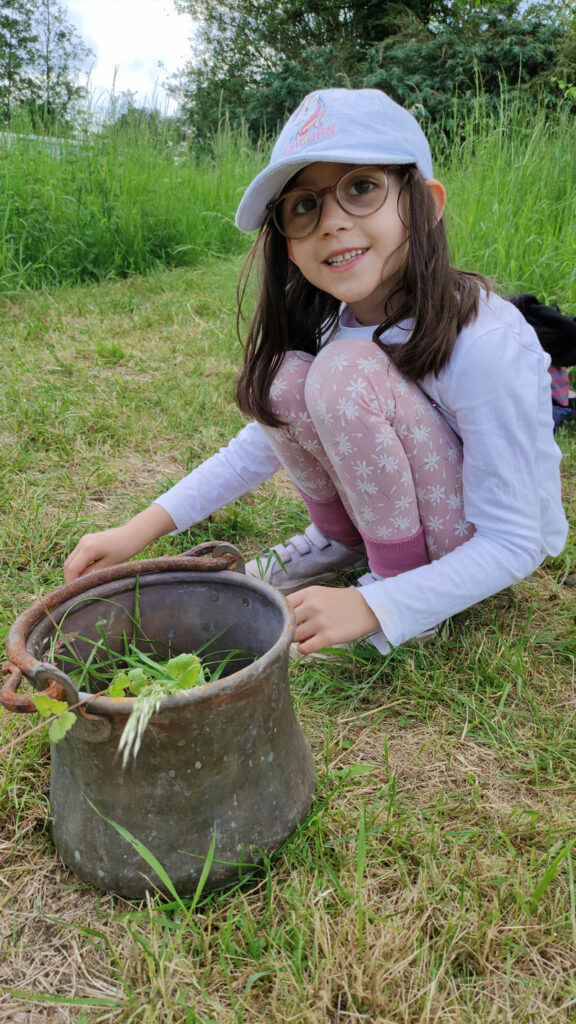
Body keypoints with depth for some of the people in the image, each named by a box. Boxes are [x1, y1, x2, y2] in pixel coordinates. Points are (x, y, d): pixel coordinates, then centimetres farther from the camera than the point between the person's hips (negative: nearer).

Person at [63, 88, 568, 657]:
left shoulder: (487, 344, -29)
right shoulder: (333, 319, -8)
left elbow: (511, 543, -25)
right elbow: (271, 433, -1)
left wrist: (373, 606, -35)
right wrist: (138, 531, -10)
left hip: (486, 543, -6)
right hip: (387, 505, 6)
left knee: (348, 370, -29)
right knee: (283, 380, -18)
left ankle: (401, 581, -12)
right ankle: (340, 537, 5)